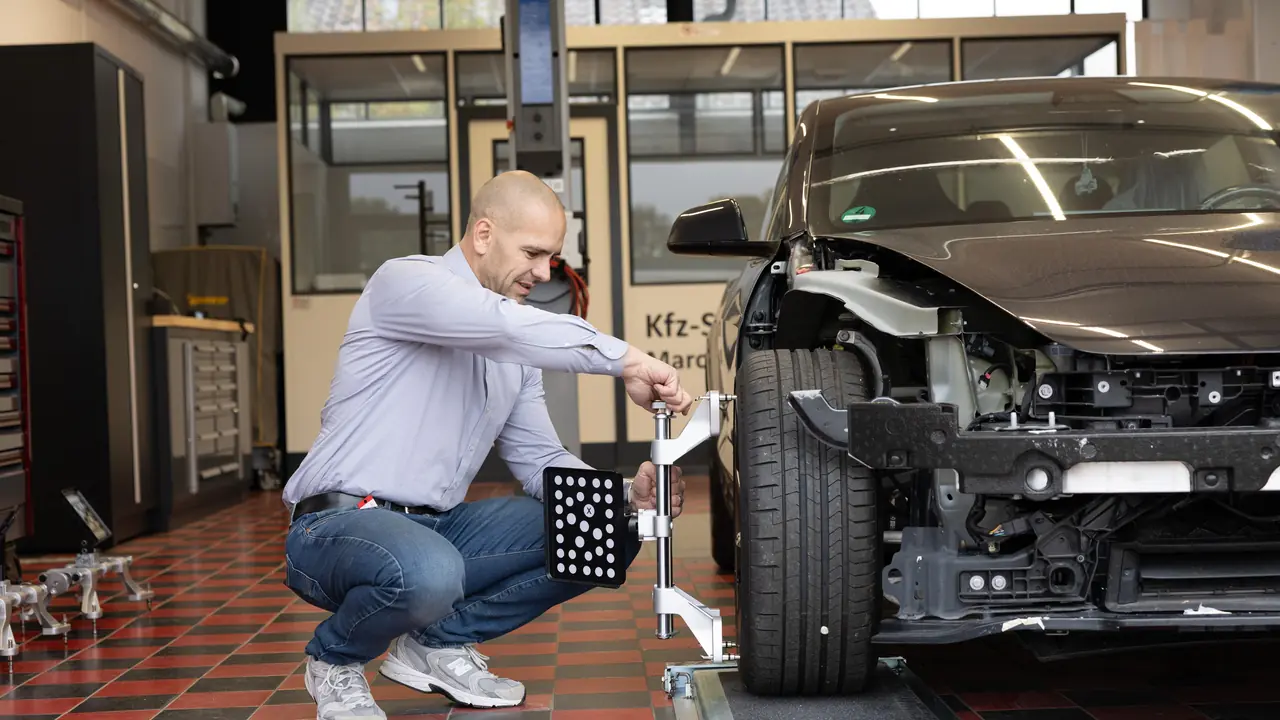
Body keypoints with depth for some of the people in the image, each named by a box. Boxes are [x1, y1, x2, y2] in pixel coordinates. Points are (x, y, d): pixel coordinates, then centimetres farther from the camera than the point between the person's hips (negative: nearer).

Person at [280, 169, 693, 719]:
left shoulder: (515, 351, 13)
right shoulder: (405, 282, -11)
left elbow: (539, 459, 10)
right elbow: (504, 325, -31)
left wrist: (624, 493, -8)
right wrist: (623, 360, -30)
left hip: (440, 528, 7)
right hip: (338, 524, -7)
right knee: (428, 571, -41)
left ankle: (436, 643, 6)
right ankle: (335, 659, -4)